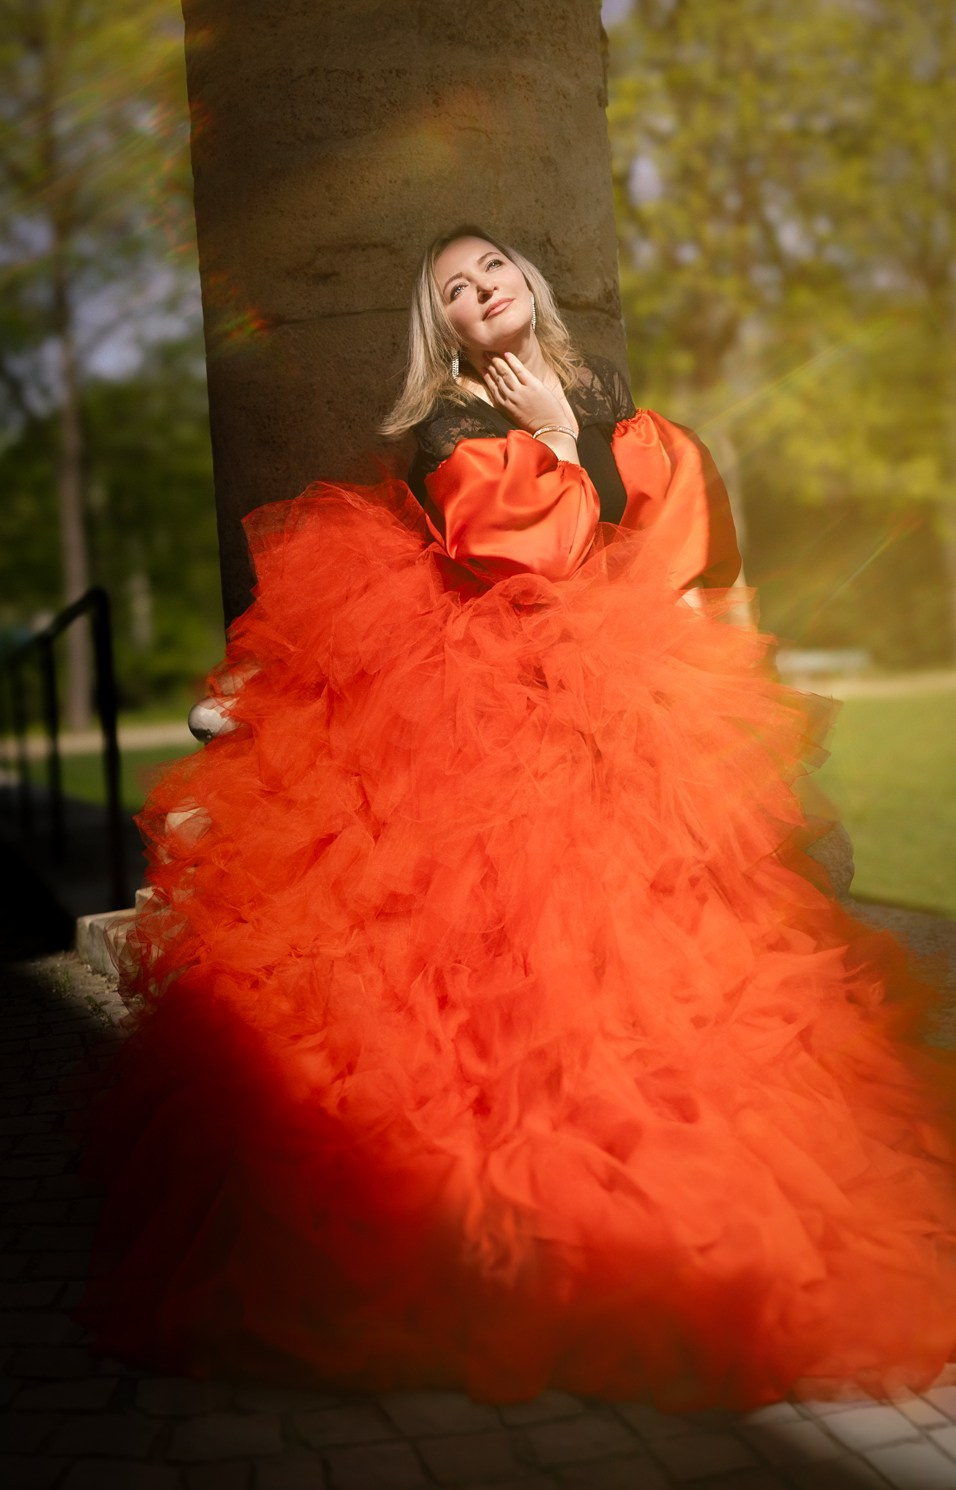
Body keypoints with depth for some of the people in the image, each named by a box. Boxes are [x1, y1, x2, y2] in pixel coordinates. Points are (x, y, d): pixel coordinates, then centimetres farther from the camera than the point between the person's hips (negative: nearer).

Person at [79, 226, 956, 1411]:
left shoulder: (604, 388, 18)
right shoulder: (447, 427, 3)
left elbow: (673, 526, 16)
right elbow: (541, 566, -9)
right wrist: (556, 446, -3)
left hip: (613, 691, 4)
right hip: (485, 703, -4)